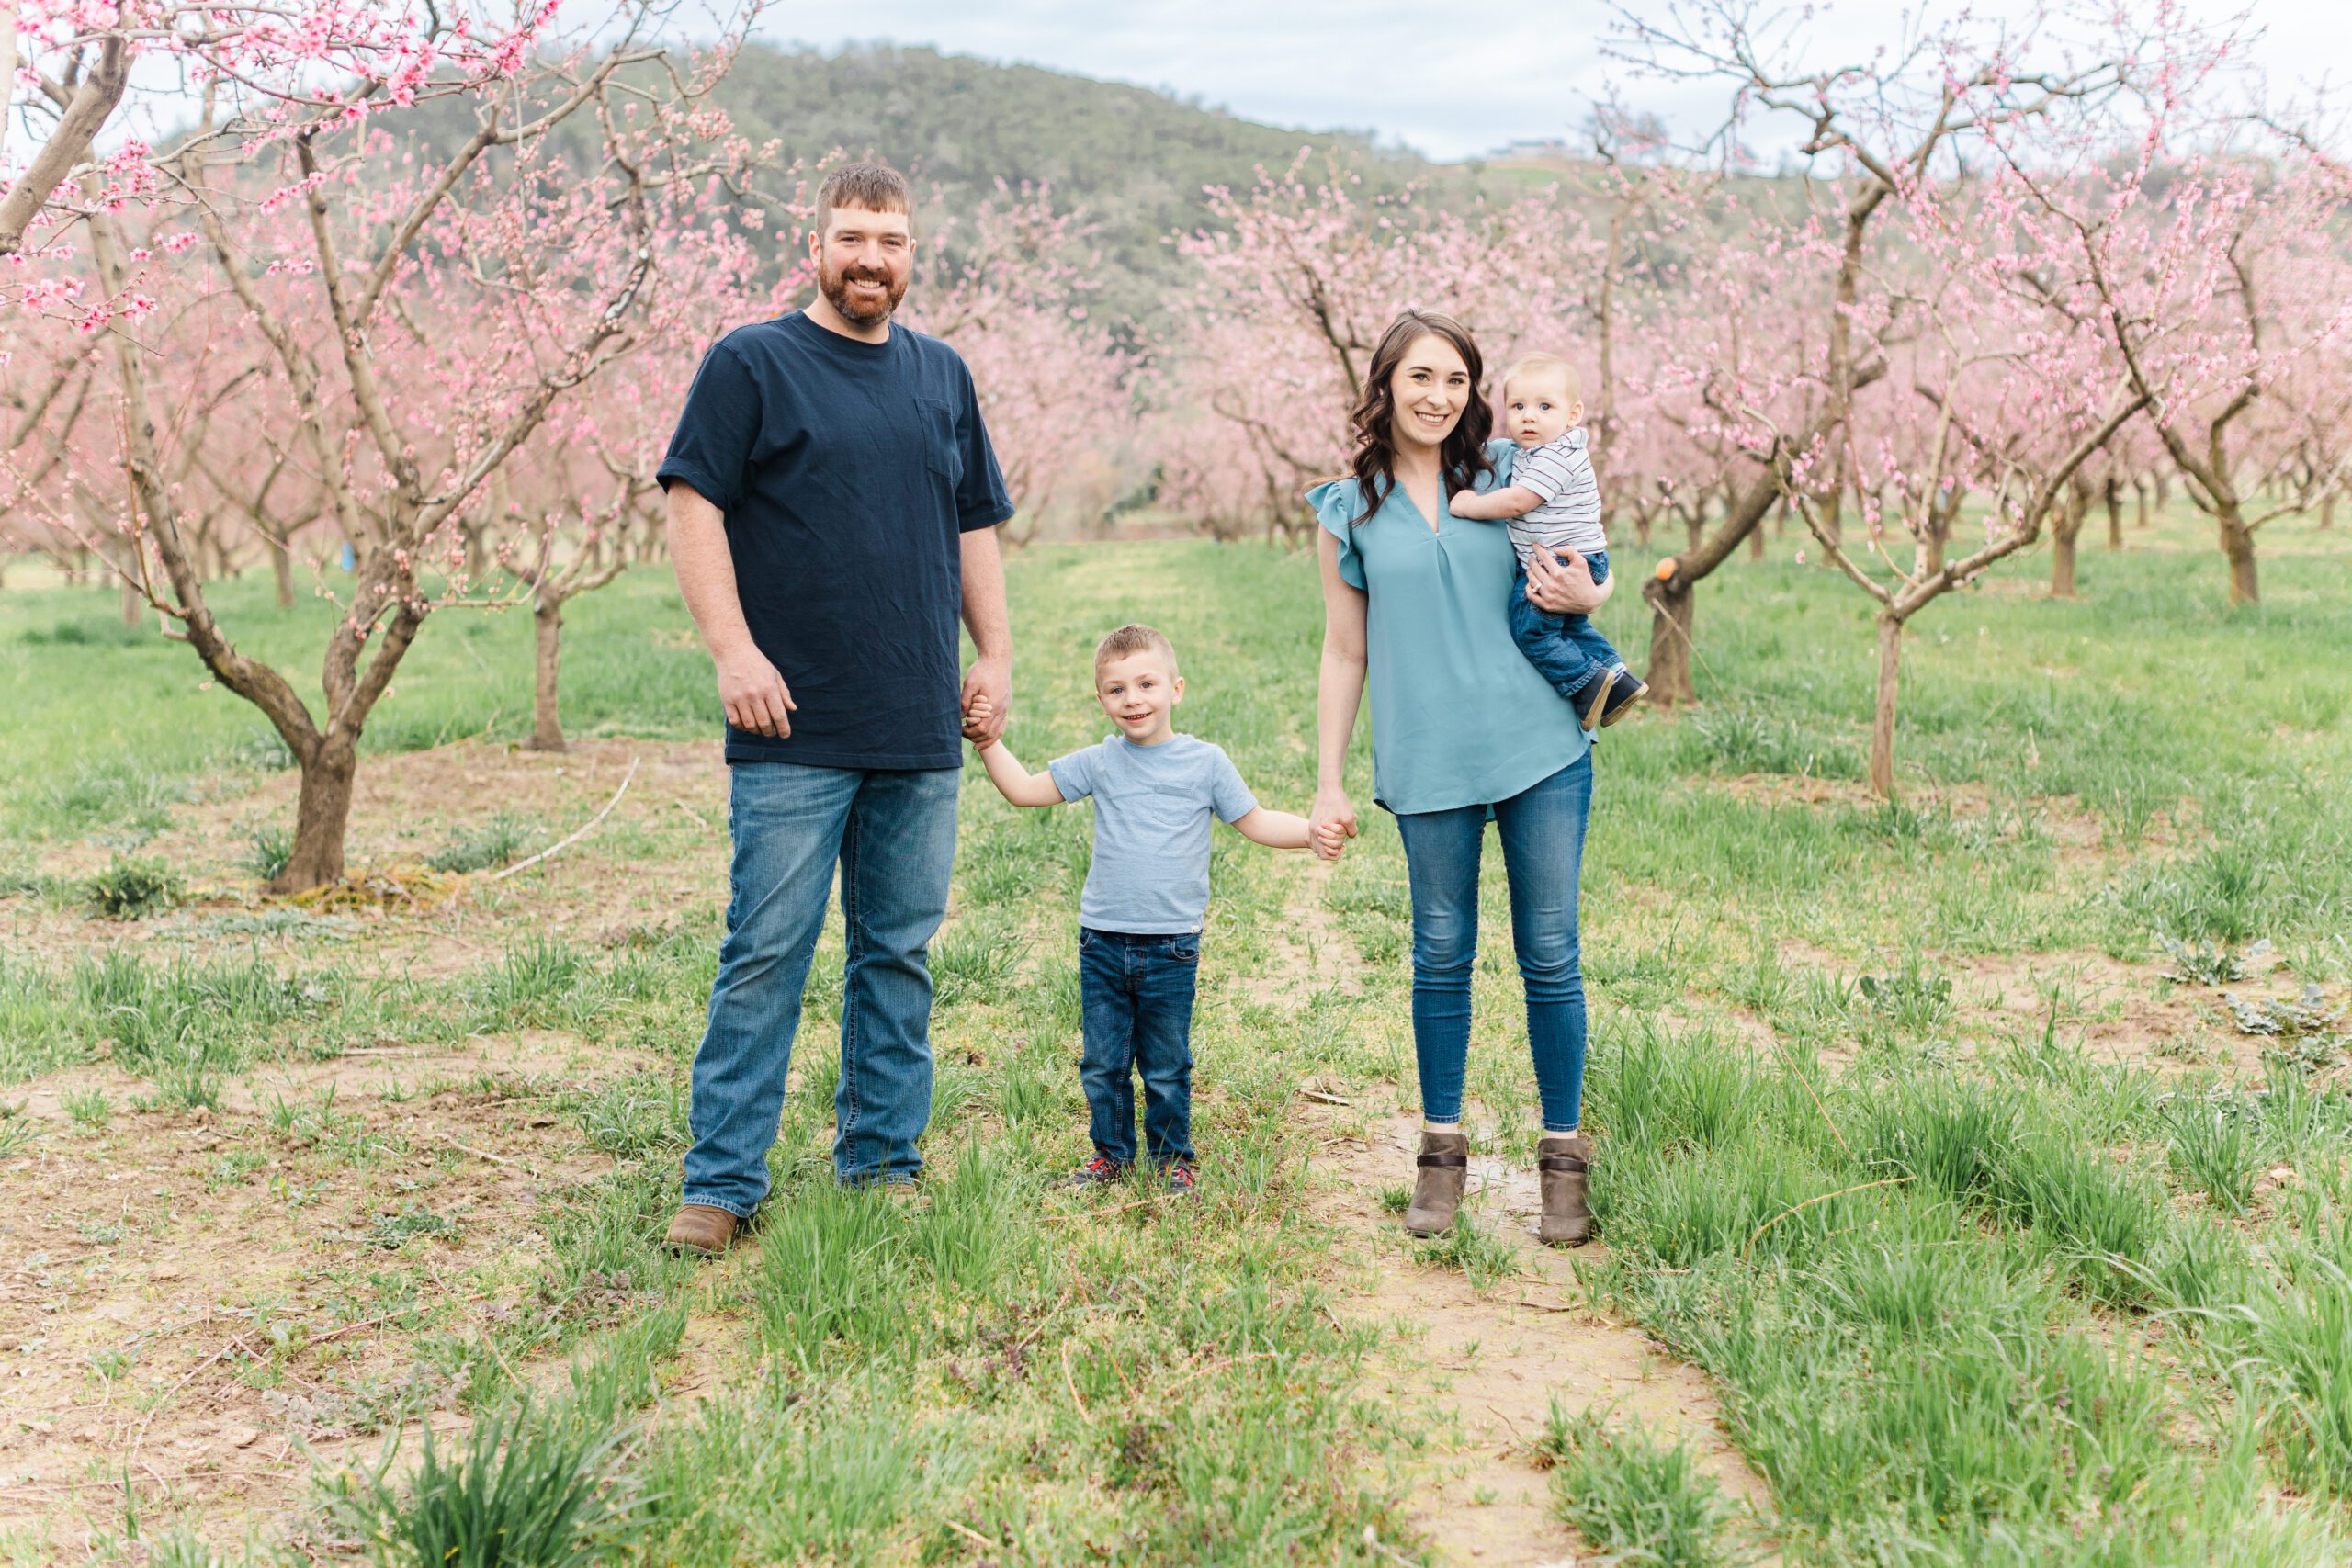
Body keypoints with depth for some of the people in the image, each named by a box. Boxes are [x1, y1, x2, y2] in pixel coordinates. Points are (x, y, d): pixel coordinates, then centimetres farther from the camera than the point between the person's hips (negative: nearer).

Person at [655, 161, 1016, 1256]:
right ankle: (721, 1183, 4)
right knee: (766, 956, -4)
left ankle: (882, 1161, 20)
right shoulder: (750, 364, 1)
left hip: (921, 733, 5)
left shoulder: (942, 376, 17)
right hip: (794, 731, -5)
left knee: (900, 954, 9)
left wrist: (995, 655, 12)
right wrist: (734, 651, -15)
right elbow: (695, 509, -5)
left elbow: (975, 528, 21)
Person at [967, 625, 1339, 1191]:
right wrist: (990, 743, -6)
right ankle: (1111, 1153, 25)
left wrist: (1312, 832, -9)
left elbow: (1256, 822, 6)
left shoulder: (1205, 762, 1)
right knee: (1103, 1062, 9)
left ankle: (1172, 1156, 24)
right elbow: (1024, 789, 6)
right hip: (1101, 942, 2)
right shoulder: (1099, 763, 4)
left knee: (1166, 1067, 7)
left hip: (1171, 946, -2)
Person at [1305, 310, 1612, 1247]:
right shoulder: (1349, 511, 6)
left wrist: (1584, 596, -6)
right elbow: (1345, 654, 10)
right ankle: (1441, 1151, 23)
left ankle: (1563, 1156, 16)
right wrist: (1327, 784, 6)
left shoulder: (1509, 475, 7)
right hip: (1427, 765, 0)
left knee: (1550, 956, 3)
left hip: (1541, 750, 0)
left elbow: (1587, 569, 19)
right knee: (1441, 956, 8)